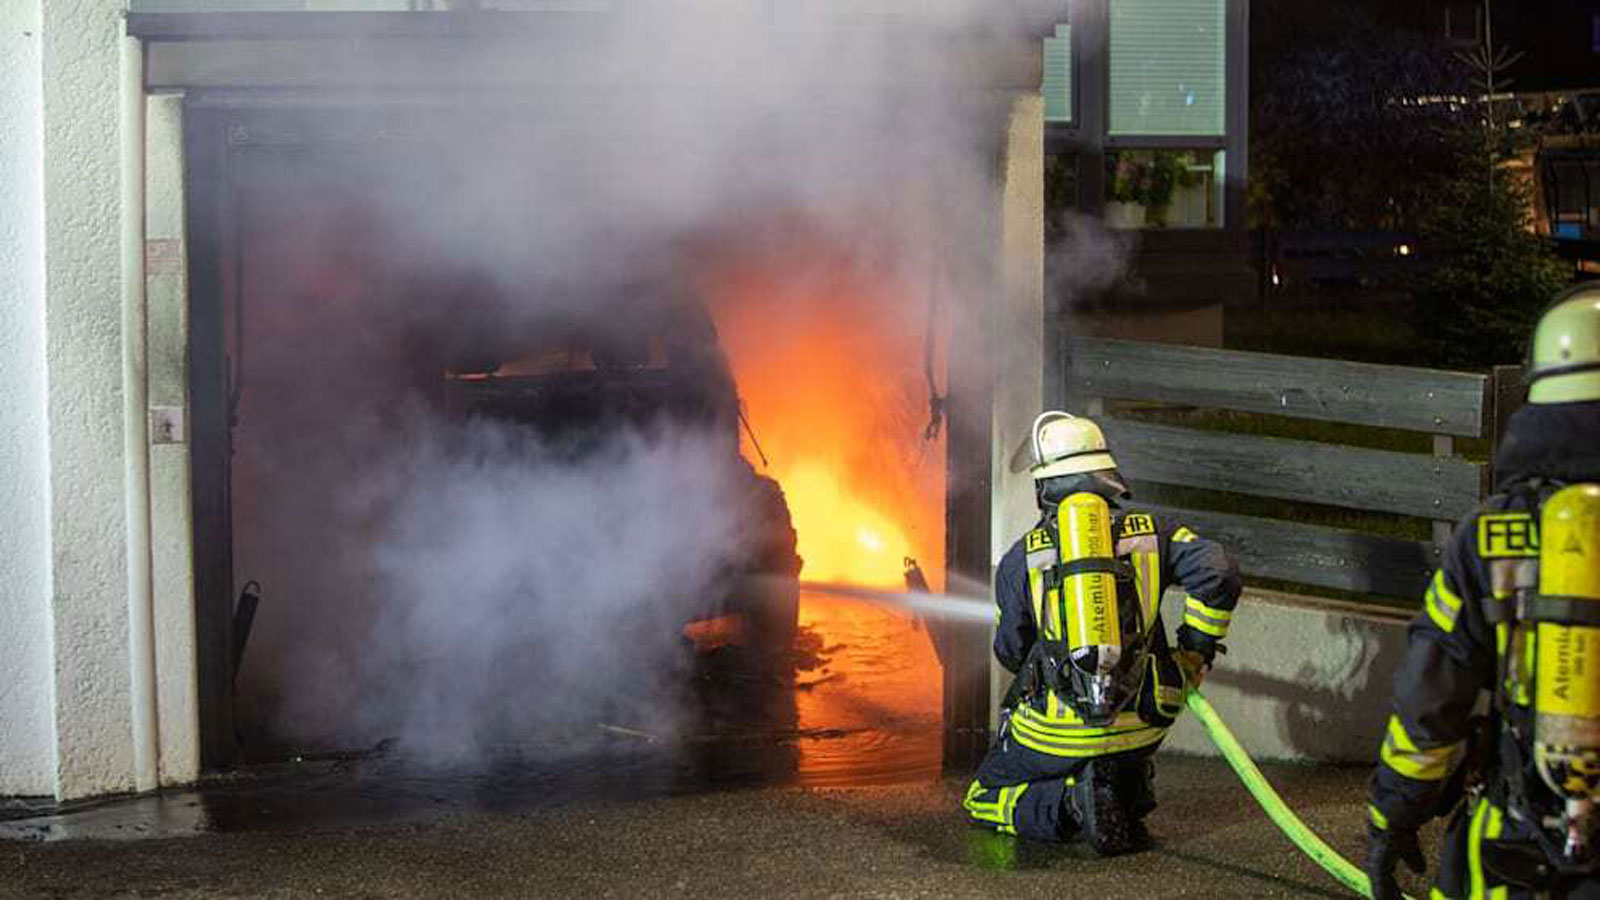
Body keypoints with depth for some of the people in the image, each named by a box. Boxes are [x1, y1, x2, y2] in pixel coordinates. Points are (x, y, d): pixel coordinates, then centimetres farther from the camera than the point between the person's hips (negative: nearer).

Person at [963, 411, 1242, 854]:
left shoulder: (1022, 556, 0)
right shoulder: (1149, 530, 2)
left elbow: (1011, 653, 9)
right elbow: (1218, 572, -10)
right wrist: (1195, 652, 3)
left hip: (1057, 729, -3)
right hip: (1141, 725, 3)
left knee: (984, 801, 18)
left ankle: (1070, 800, -10)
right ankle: (1129, 791, 4)